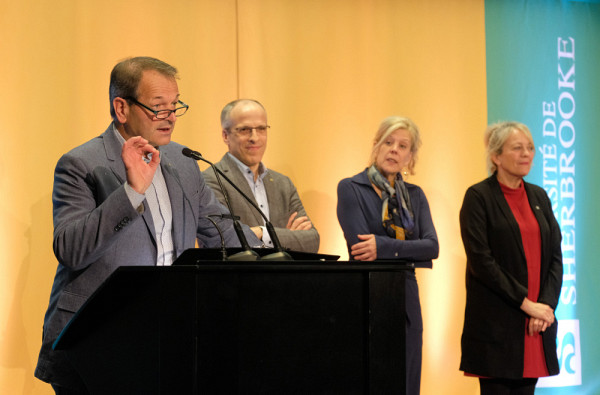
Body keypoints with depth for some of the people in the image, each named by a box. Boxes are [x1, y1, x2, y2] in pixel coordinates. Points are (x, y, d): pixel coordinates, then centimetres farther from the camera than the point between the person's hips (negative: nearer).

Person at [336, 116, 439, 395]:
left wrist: (384, 246, -16)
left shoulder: (414, 195, 12)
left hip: (406, 300, 5)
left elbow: (432, 246, -3)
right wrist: (407, 251, -8)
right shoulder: (350, 188, -1)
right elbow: (359, 245, -14)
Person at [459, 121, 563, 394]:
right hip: (496, 325, -5)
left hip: (536, 322, 5)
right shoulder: (478, 197, -5)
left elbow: (555, 256, 10)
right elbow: (480, 261, -12)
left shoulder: (539, 197, 14)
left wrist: (546, 304, -5)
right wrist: (525, 303, -14)